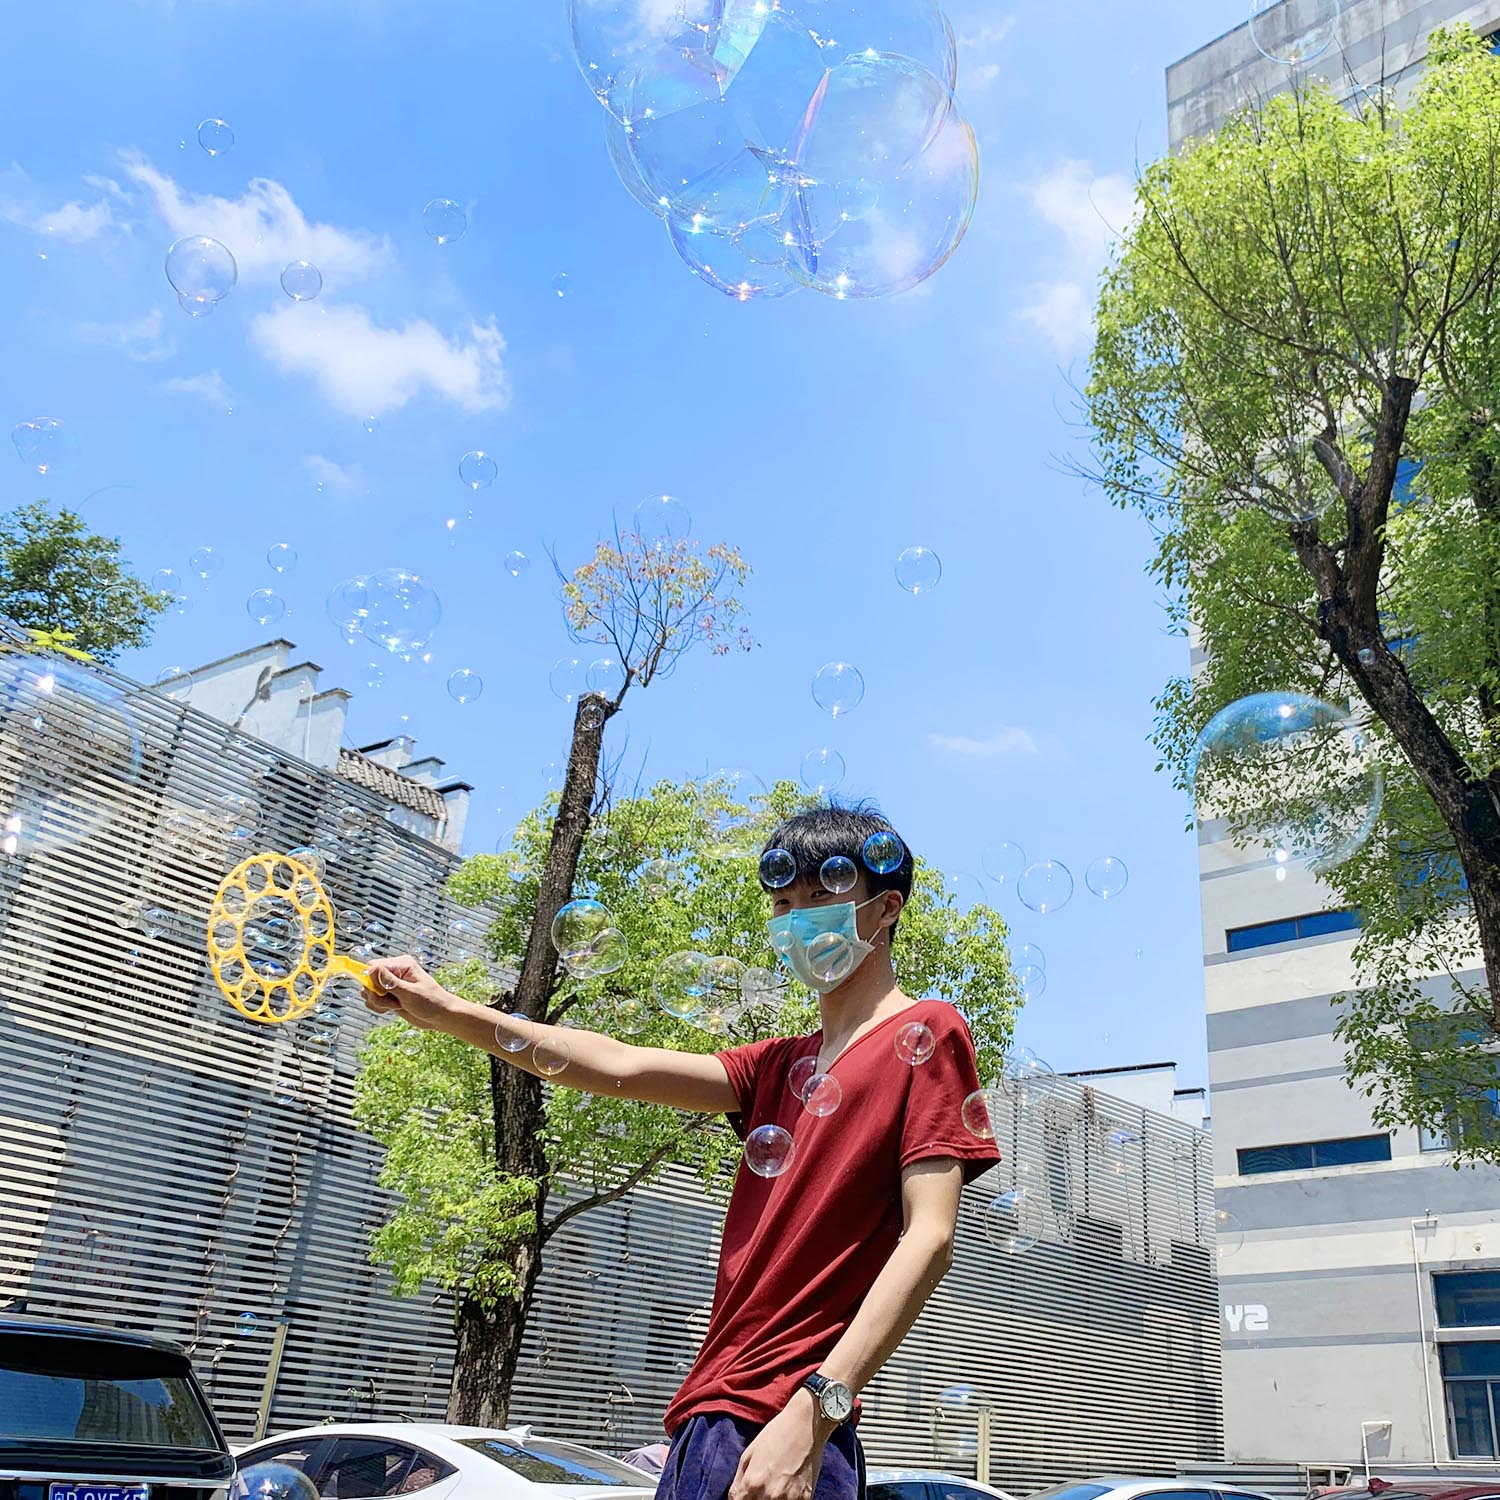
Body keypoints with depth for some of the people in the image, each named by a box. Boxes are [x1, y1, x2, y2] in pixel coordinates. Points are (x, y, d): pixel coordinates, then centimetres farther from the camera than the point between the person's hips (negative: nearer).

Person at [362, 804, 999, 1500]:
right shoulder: (784, 1064, 19)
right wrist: (450, 1013, 1)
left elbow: (928, 1239, -13)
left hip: (782, 1432, -7)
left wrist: (813, 1409, -22)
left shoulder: (925, 1032, -2)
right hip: (713, 1416, 7)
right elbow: (623, 1066, 10)